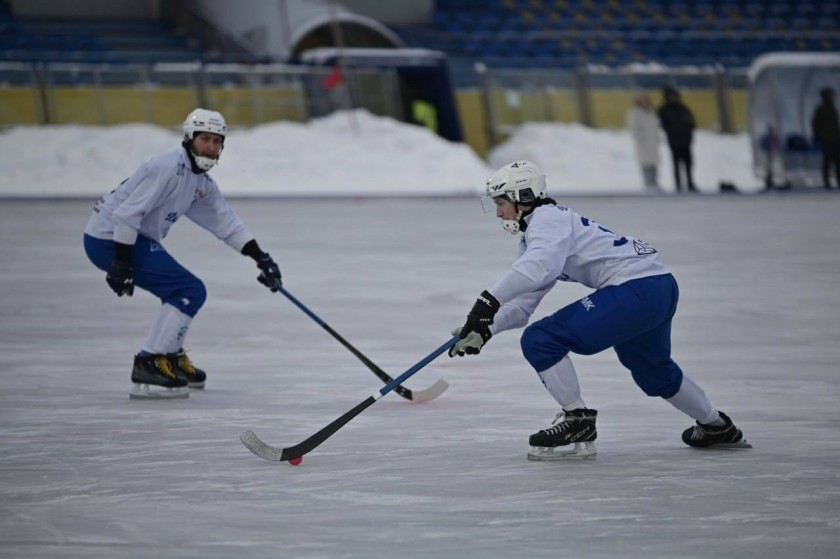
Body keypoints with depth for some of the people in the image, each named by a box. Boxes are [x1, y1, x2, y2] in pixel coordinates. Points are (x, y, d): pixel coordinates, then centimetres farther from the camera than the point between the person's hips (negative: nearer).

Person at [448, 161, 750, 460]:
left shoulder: (547, 219, -8)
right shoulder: (534, 234, 22)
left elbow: (538, 266, -31)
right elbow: (522, 304, 18)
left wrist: (489, 301, -36)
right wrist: (486, 327, 3)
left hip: (637, 287, -11)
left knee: (540, 340, -14)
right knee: (653, 370, 35)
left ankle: (577, 424, -5)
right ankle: (716, 427, 54)